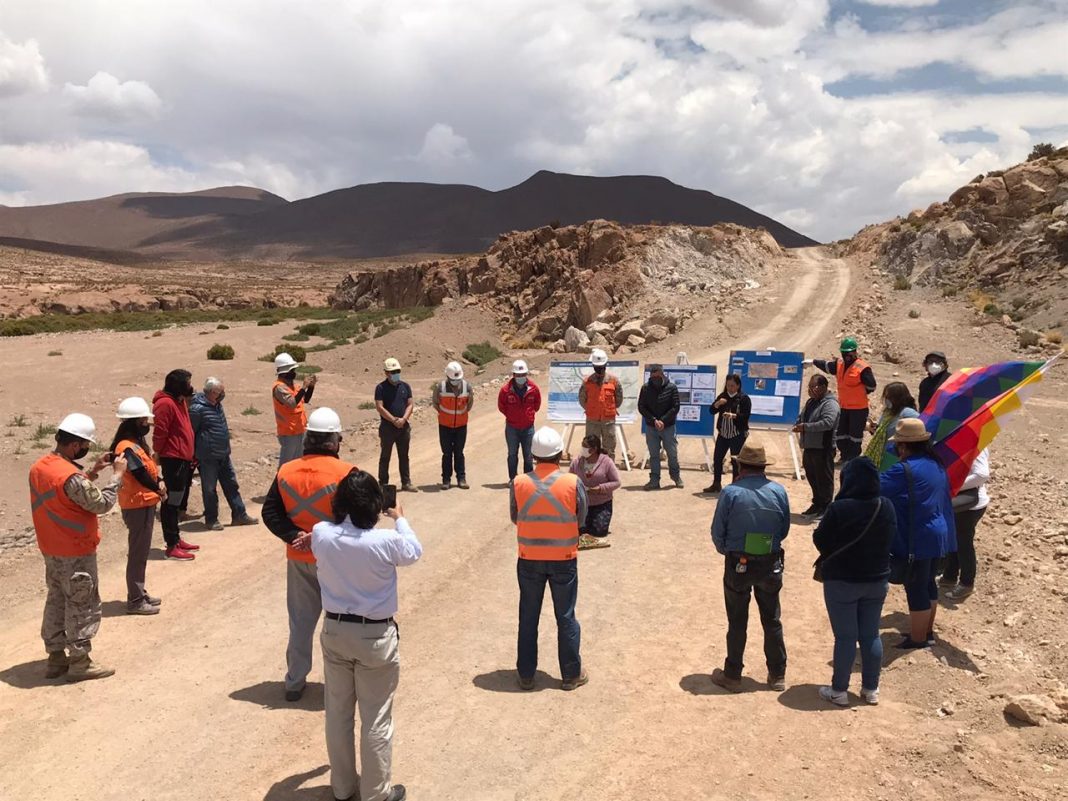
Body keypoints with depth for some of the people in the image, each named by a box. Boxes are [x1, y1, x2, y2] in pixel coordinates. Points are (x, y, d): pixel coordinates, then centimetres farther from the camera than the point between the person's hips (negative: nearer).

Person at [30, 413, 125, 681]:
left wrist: (93, 471, 8)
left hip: (51, 550, 9)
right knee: (83, 606, 3)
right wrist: (117, 475, -12)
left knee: (57, 601, 19)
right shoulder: (70, 475, -28)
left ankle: (56, 657, 27)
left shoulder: (39, 467, 2)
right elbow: (101, 504, -21)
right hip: (76, 553, -9)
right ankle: (79, 662, 11)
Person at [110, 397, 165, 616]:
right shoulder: (128, 448, -20)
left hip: (145, 503, 10)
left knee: (141, 551, 18)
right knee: (137, 553, -2)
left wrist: (159, 483, -4)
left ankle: (139, 594, 28)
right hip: (137, 505, -10)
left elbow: (149, 469, 14)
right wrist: (160, 490, -7)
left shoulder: (137, 443, 11)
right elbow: (142, 476, -23)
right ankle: (135, 601, 6)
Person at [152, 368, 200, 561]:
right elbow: (159, 432, -18)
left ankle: (176, 539, 28)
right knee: (172, 502, -4)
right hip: (173, 459, -10)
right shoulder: (165, 403, -17)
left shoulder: (180, 401, 15)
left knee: (180, 501, 17)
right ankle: (171, 546, 1)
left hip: (184, 458, 10)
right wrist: (158, 453, -9)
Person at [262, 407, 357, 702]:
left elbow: (270, 513, -4)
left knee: (300, 621, 18)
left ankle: (295, 681, 28)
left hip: (299, 560, 4)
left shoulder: (286, 472, -3)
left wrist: (294, 536, -11)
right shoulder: (346, 473, -18)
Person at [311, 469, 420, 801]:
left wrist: (346, 515, 18)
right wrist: (400, 519, 16)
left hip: (334, 631, 4)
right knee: (376, 719, 11)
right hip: (375, 637, -4)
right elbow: (414, 551, 1)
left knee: (338, 712, 20)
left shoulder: (320, 535, -13)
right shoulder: (385, 541, -23)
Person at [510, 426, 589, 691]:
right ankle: (571, 674, 23)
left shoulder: (519, 483, -10)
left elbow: (515, 518, 2)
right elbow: (581, 518, -2)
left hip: (529, 560, 1)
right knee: (566, 618, 12)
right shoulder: (573, 483, -14)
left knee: (528, 618, 14)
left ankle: (526, 674, 23)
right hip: (564, 560, -1)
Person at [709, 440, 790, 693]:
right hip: (771, 565, 2)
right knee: (772, 621, 17)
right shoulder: (779, 491, -7)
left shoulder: (731, 492, -15)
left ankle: (732, 676, 20)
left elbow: (717, 532, -9)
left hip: (738, 565, -2)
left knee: (737, 623, 11)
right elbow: (784, 530, 2)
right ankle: (778, 675, 26)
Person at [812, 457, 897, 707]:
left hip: (841, 581, -4)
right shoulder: (887, 507, -6)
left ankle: (839, 691, 15)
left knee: (845, 637, 4)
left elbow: (819, 540, -11)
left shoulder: (839, 509, -22)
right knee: (871, 635, 15)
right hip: (877, 580, 5)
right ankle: (871, 689, 25)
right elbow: (890, 539, 8)